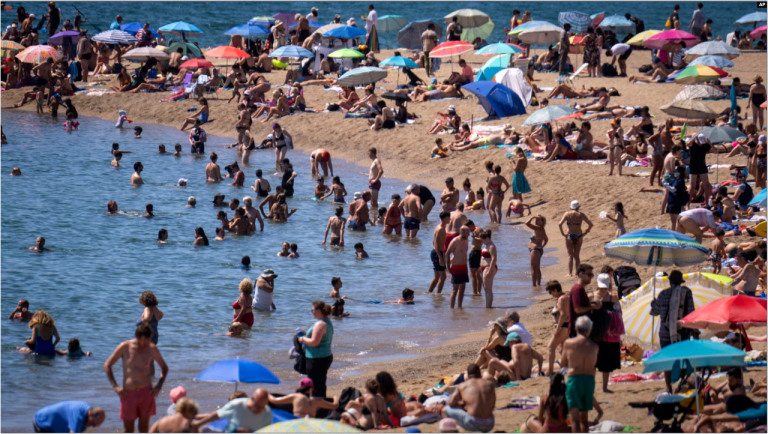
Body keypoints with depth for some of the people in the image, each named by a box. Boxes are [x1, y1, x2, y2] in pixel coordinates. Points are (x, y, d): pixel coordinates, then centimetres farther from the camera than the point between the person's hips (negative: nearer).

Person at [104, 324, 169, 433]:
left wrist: (159, 386, 0)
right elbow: (107, 365, 2)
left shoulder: (151, 349, 1)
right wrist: (115, 386, -6)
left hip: (146, 392, 0)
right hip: (128, 393, 0)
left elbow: (164, 367, 15)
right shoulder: (125, 347, -4)